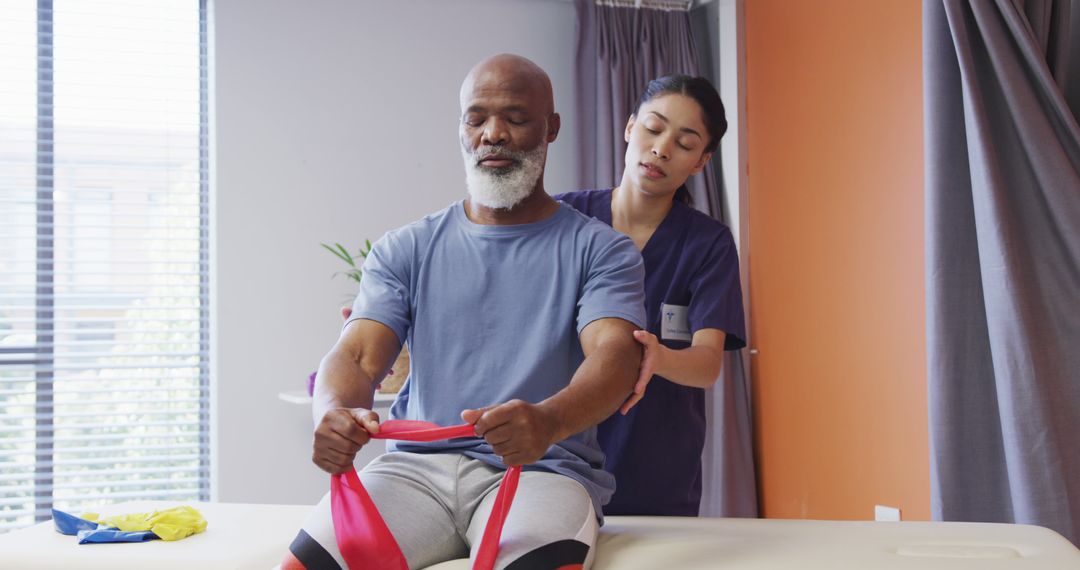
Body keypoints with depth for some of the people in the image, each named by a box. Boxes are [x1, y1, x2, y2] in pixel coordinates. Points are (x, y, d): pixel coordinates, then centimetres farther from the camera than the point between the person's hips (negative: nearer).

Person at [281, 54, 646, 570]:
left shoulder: (600, 250, 6)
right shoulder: (404, 250, 14)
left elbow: (615, 355, -11)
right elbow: (356, 356, 2)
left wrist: (548, 421, -34)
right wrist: (335, 412, -24)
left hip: (539, 470, -2)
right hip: (416, 465, 3)